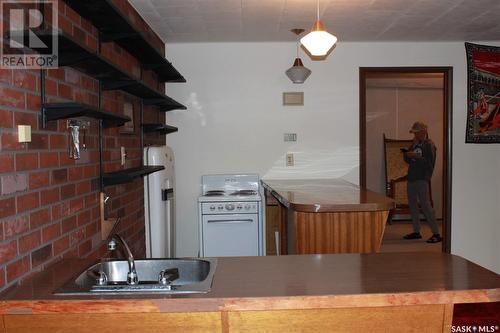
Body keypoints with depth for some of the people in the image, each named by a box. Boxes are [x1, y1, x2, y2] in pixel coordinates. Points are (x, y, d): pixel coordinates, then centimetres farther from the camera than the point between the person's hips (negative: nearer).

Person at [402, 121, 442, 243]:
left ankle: (436, 234, -7)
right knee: (412, 204, 10)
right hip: (412, 178, 8)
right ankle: (416, 232, 20)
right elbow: (407, 159, 10)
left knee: (425, 205, -11)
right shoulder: (415, 144, 17)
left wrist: (416, 156, -17)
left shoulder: (429, 145, -6)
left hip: (422, 179, -8)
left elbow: (429, 163, -16)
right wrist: (412, 147, -2)